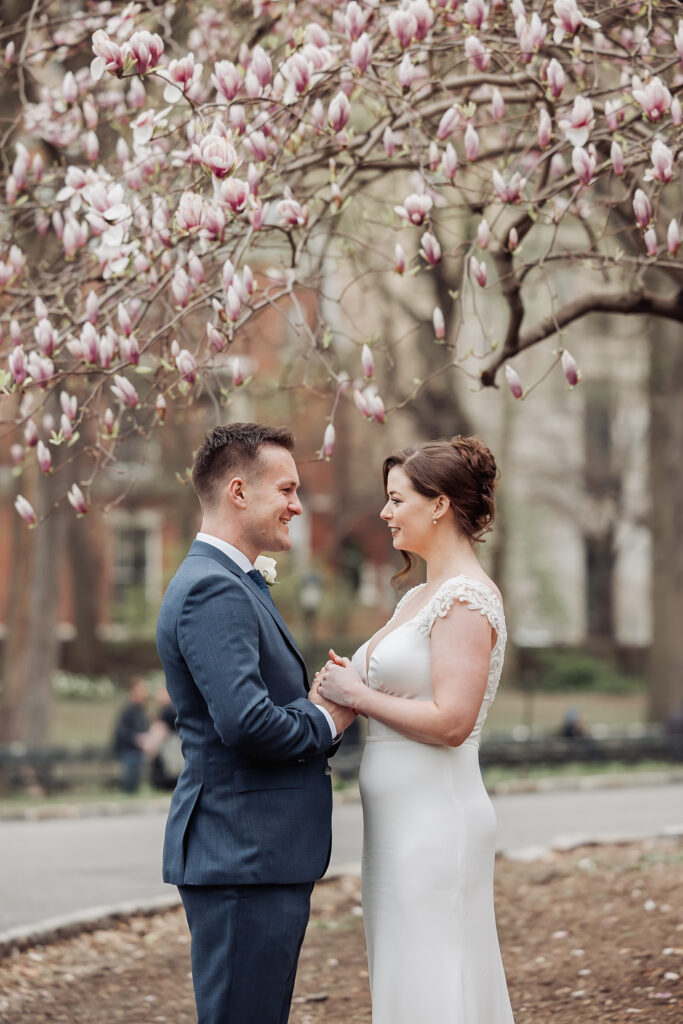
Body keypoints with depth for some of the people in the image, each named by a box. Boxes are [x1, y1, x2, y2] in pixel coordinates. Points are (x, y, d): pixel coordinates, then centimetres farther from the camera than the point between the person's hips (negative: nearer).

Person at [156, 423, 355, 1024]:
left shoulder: (234, 585, 19)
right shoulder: (213, 590, -16)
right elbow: (246, 722, -27)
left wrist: (322, 701, 3)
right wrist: (325, 721, -10)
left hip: (261, 856, 11)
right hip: (243, 860, -11)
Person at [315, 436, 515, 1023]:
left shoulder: (467, 599, -14)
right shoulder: (419, 597, 17)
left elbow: (451, 722, -22)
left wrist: (357, 695, -13)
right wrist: (343, 688, 3)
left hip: (437, 820, -10)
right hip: (402, 822, 10)